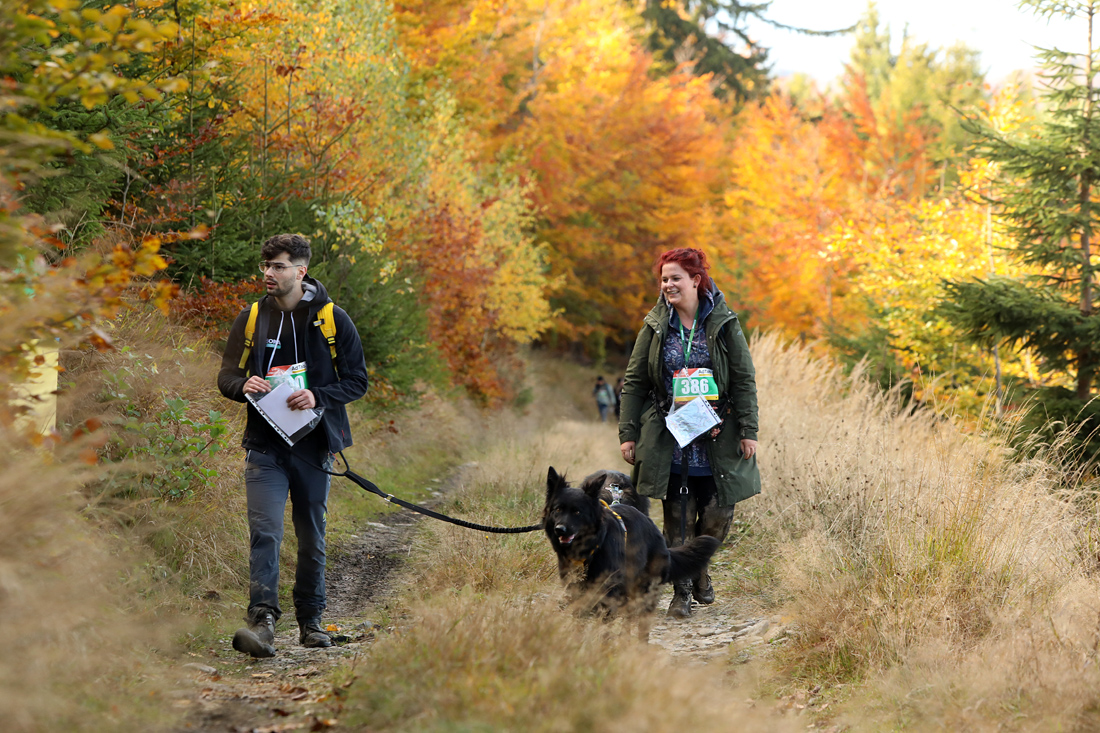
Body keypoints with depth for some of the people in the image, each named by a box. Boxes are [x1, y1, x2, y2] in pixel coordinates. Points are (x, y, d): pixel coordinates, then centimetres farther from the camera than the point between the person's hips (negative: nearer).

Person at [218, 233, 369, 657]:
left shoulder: (333, 320, 0)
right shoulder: (251, 319, 6)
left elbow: (357, 380, 1)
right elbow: (227, 376, 12)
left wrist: (318, 396, -17)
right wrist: (244, 386, -12)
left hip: (314, 444, 0)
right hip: (265, 445, 0)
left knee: (312, 538, 11)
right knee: (264, 531, -16)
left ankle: (310, 620, 25)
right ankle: (262, 620, -24)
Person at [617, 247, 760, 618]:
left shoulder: (724, 324, 1)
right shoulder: (655, 327, 5)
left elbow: (744, 379, 2)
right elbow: (634, 383, 7)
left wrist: (748, 430, -4)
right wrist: (628, 434, 1)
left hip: (718, 440, 0)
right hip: (670, 441, 0)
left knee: (717, 515, 0)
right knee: (678, 518, -1)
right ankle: (681, 590, 10)